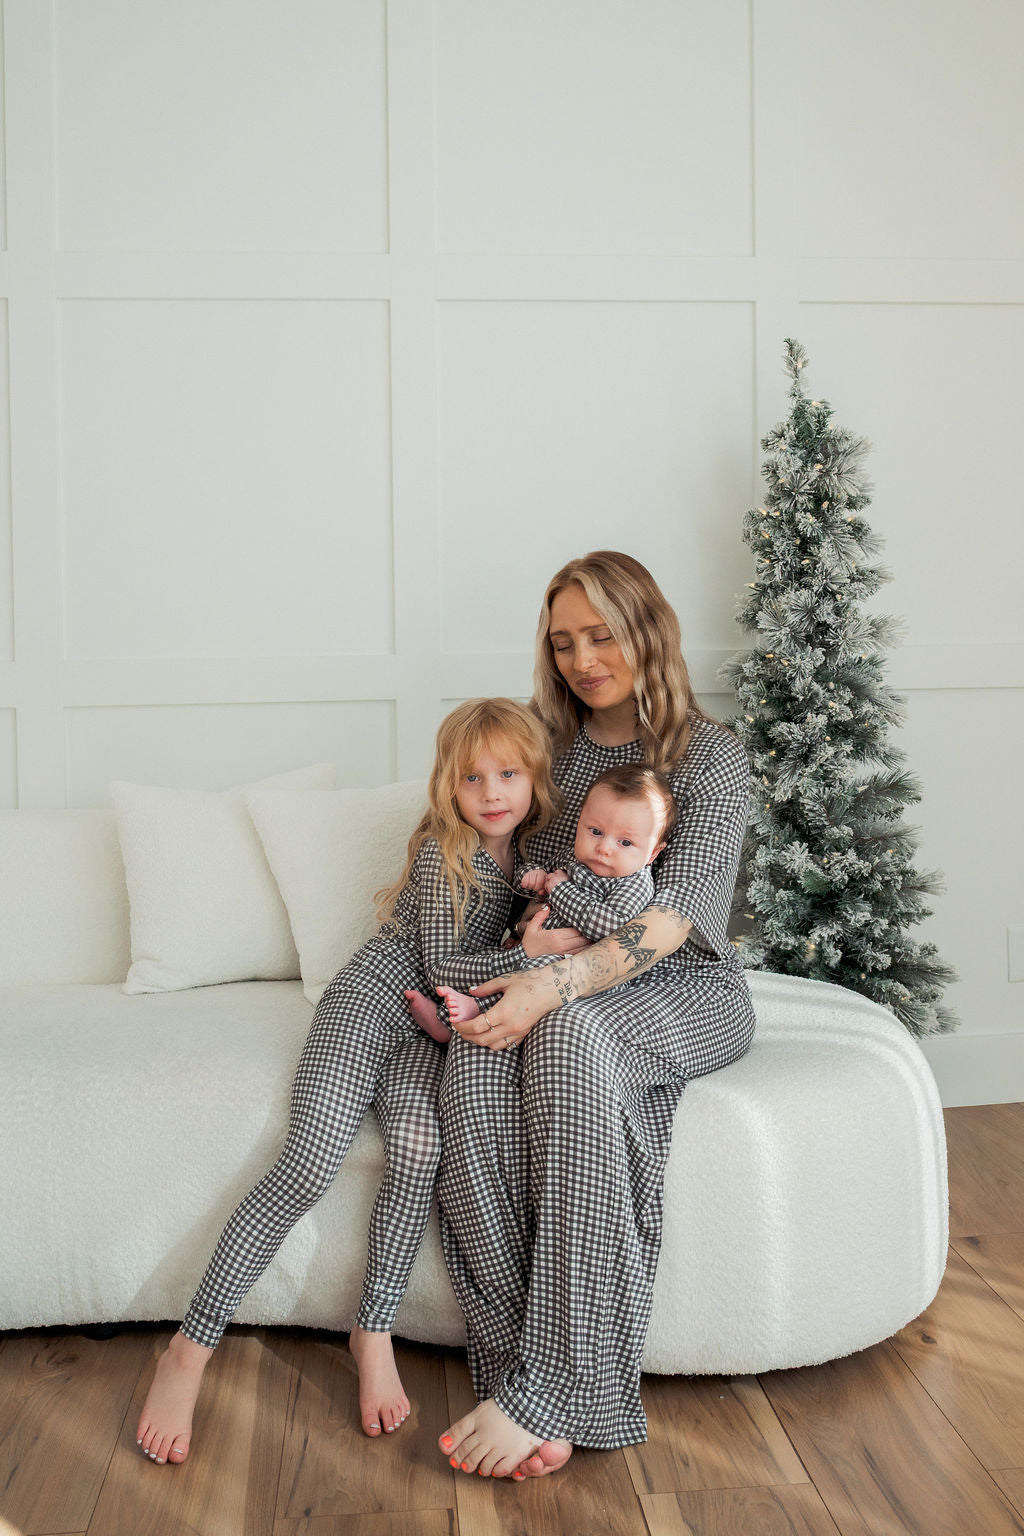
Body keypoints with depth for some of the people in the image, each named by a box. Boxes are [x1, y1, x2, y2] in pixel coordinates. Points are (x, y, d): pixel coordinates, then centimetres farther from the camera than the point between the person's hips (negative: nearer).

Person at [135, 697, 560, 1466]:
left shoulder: (523, 850, 10)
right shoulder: (445, 849, -9)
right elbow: (441, 964, -11)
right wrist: (528, 954, -15)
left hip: (431, 1023, 5)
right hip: (371, 998, -4)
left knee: (419, 1145, -28)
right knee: (310, 1164, -22)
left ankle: (374, 1333, -13)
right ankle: (192, 1347, -13)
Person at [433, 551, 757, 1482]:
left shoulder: (709, 756, -2)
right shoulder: (548, 745, 13)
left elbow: (668, 921, -15)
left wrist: (557, 983, -31)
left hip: (679, 988, -4)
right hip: (561, 980, 4)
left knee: (571, 1032, -39)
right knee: (479, 1053, -33)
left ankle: (547, 1393, -35)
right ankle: (518, 1366, -31)